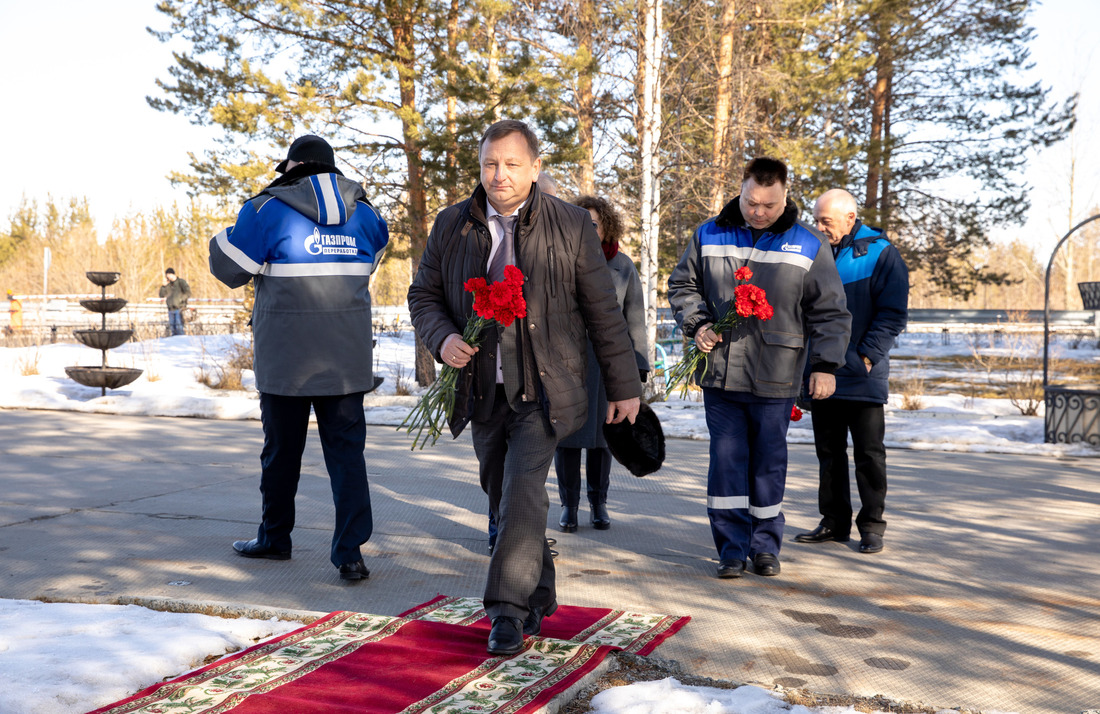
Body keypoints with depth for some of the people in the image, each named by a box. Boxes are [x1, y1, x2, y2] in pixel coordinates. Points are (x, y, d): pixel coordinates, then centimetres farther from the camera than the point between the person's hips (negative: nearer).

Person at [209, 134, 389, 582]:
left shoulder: (269, 211, -7)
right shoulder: (363, 214, 7)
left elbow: (228, 267, 0)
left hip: (287, 359, -3)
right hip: (347, 359, 3)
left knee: (282, 448, 12)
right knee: (346, 448, 3)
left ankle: (275, 537, 28)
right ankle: (350, 549, -6)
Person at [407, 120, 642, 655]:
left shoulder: (571, 225, -1)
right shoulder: (451, 226, 6)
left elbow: (603, 312, 2)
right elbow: (424, 296, 12)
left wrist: (623, 385, 4)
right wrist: (443, 338, -10)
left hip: (544, 390, -4)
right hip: (482, 391, 4)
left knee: (522, 492, -17)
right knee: (503, 499, 13)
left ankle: (508, 610, -9)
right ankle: (539, 595, 31)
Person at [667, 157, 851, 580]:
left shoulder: (808, 246, 3)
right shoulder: (709, 236, 6)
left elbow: (828, 312, 5)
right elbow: (682, 285, 16)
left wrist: (825, 365, -1)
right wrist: (696, 324, -1)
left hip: (775, 378, -1)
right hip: (720, 371, 1)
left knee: (769, 462, 7)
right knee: (726, 459, -1)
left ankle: (765, 545, 20)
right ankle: (732, 548, 6)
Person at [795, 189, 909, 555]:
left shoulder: (880, 253, -5)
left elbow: (893, 314, -8)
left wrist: (867, 357, -15)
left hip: (863, 376, -5)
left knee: (868, 453, 2)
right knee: (829, 452, 11)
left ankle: (871, 525, 11)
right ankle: (834, 522, 20)